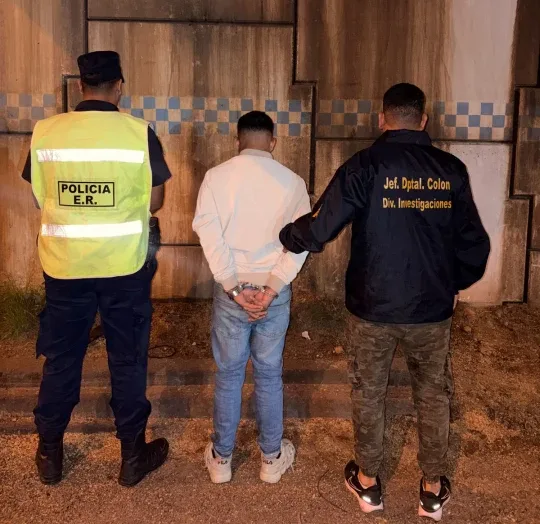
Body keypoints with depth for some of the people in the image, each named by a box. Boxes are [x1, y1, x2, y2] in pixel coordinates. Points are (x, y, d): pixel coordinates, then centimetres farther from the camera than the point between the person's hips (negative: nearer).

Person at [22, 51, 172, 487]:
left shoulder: (45, 132, -3)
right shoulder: (139, 132, -9)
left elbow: (41, 198, 7)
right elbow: (154, 202, -2)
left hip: (65, 265, 2)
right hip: (125, 266, -2)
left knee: (61, 360, 16)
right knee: (128, 362, 11)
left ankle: (50, 454, 30)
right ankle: (133, 455, 24)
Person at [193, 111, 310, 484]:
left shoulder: (217, 176, -4)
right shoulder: (292, 181, -3)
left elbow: (209, 232, -12)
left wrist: (235, 288, -11)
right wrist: (271, 289, -12)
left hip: (231, 289, 0)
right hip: (275, 291, 0)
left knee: (229, 374, 13)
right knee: (269, 375, 13)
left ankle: (221, 458, 25)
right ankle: (272, 457, 27)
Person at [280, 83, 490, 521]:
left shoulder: (365, 166, -12)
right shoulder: (451, 170, -3)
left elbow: (319, 229, -16)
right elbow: (474, 243, 1)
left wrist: (284, 236, 5)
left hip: (373, 307, -2)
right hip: (432, 309, 2)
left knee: (369, 393, 16)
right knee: (433, 395, 18)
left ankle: (368, 481, 32)